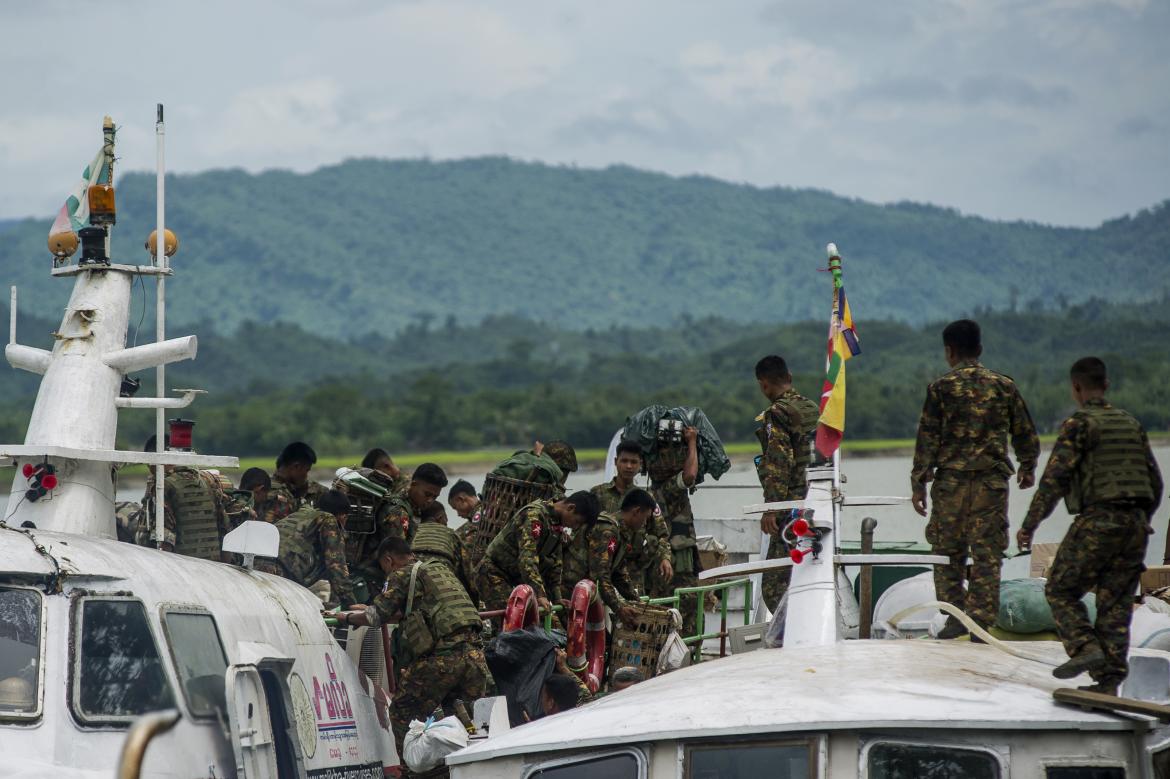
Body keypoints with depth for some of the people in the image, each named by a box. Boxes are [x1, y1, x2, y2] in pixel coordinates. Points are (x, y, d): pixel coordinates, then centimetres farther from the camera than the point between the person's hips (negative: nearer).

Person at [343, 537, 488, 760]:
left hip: (441, 656, -7)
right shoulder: (441, 569, 27)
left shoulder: (403, 575, 4)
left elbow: (375, 617, 0)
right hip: (473, 653, 7)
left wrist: (347, 617, 19)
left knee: (402, 716, 5)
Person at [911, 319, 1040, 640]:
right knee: (987, 553, 4)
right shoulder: (1004, 386, 5)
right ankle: (981, 619, 2)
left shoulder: (941, 388, -2)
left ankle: (955, 617, 6)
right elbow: (1025, 432, 14)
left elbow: (927, 438, -3)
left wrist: (918, 483, 1)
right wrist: (1028, 467, 30)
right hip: (993, 480, 2)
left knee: (948, 551, 9)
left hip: (951, 478, -2)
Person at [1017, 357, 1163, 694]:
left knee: (1062, 590, 6)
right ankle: (1109, 680, 2)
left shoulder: (1079, 424, -5)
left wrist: (1029, 524, -8)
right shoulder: (1131, 424, 16)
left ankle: (1086, 648, -13)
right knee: (1115, 603, 7)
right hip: (1135, 524, 6)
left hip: (1097, 521, -6)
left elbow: (1055, 477, -12)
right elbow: (1155, 482, 19)